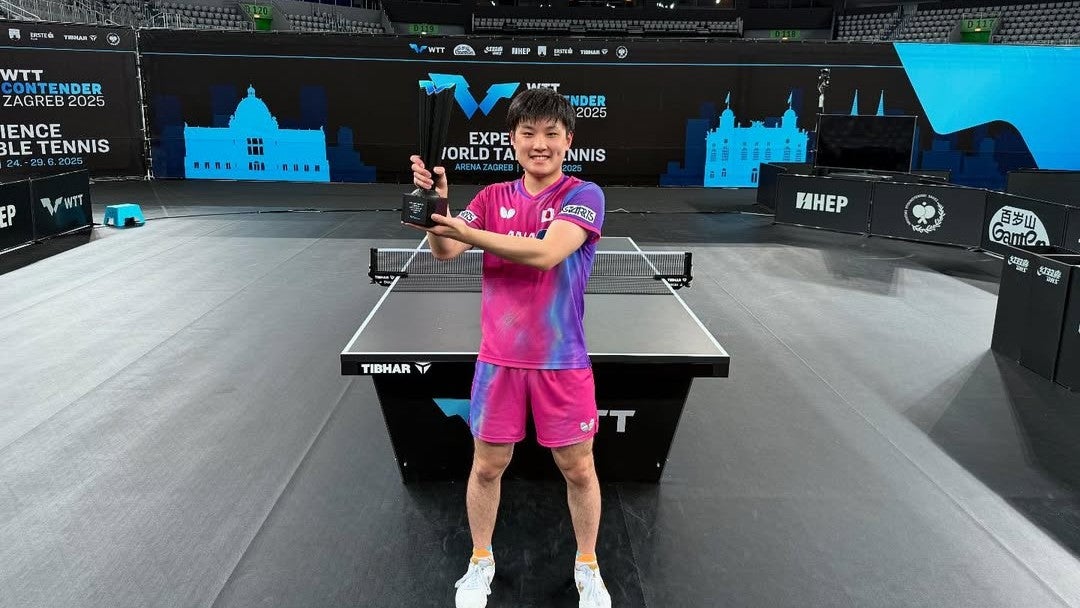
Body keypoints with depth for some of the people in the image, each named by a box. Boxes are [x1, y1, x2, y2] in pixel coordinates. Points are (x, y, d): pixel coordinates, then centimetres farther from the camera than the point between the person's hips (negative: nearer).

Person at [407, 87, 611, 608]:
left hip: (562, 362, -2)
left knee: (578, 468, 9)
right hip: (498, 359, 3)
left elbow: (544, 253, -25)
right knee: (487, 465, 12)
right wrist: (437, 206, -26)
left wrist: (467, 231, -30)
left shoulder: (584, 195, -9)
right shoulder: (493, 197, 4)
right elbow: (444, 252, -6)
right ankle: (480, 562, 35)